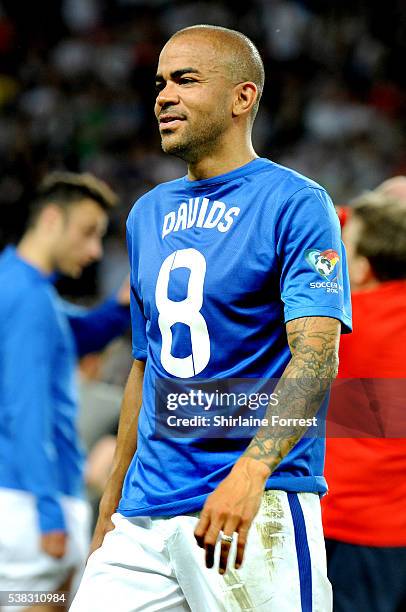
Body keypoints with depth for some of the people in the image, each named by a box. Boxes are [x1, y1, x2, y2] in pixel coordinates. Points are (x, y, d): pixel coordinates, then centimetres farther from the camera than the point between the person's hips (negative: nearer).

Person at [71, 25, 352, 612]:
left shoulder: (295, 204, -5)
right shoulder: (148, 214, 17)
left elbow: (317, 357, -17)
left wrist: (250, 473, -31)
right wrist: (112, 501, 19)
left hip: (261, 506, -6)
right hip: (147, 514, 6)